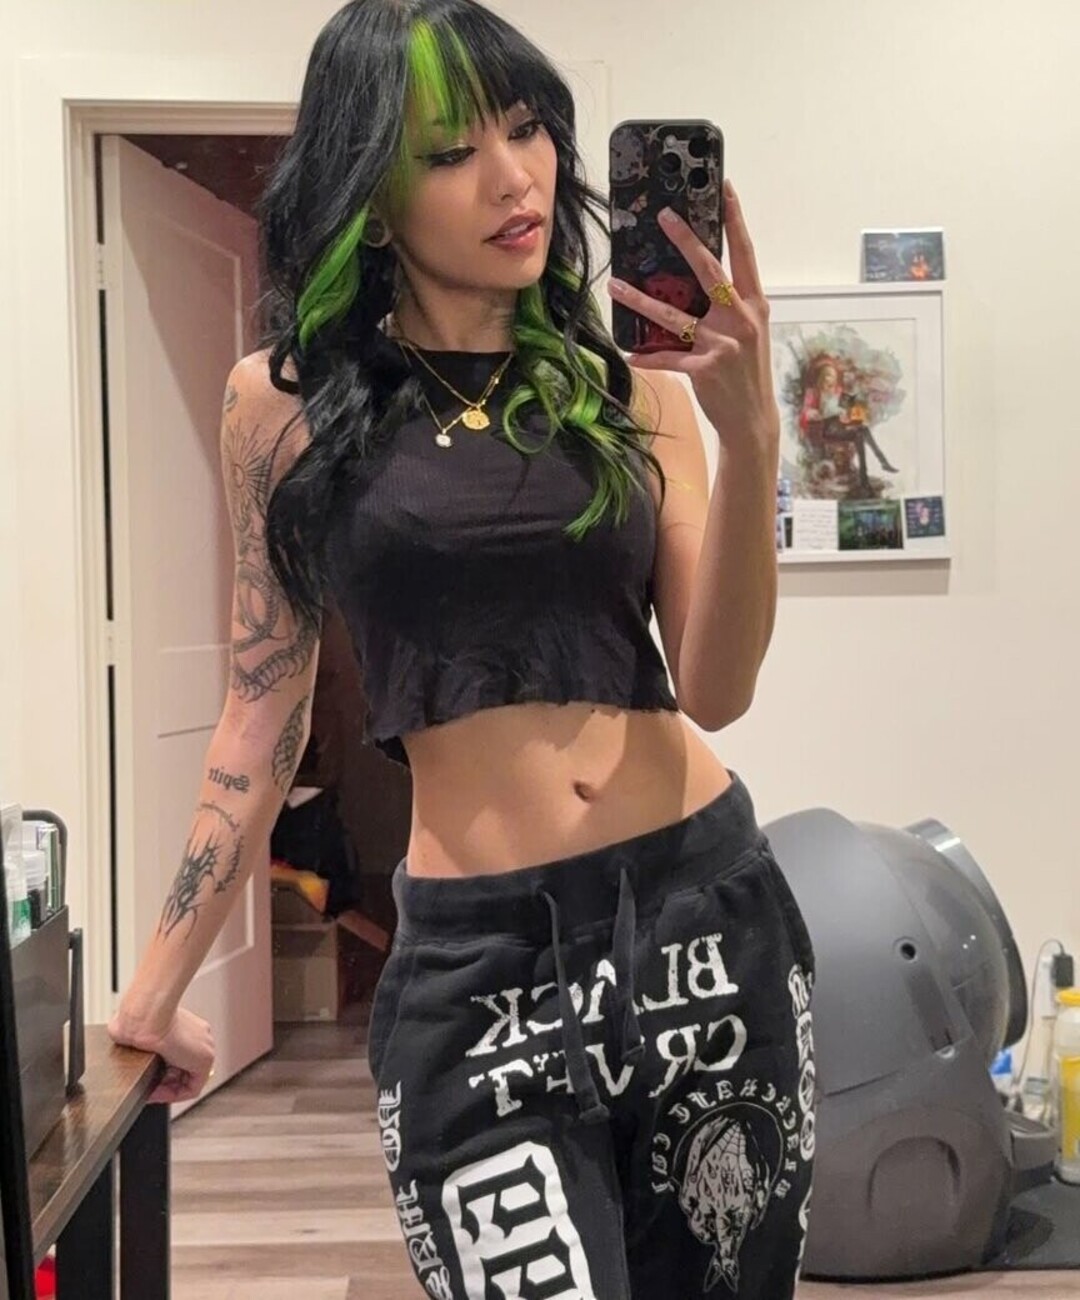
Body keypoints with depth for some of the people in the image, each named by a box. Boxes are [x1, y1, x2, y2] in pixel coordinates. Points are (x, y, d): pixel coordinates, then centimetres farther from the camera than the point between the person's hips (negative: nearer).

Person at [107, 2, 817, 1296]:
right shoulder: (283, 402, 1)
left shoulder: (638, 390, 6)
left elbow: (713, 693, -2)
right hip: (473, 955, -2)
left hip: (705, 910, 3)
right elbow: (263, 706, 6)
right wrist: (159, 985, 7)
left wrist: (750, 439, -15)